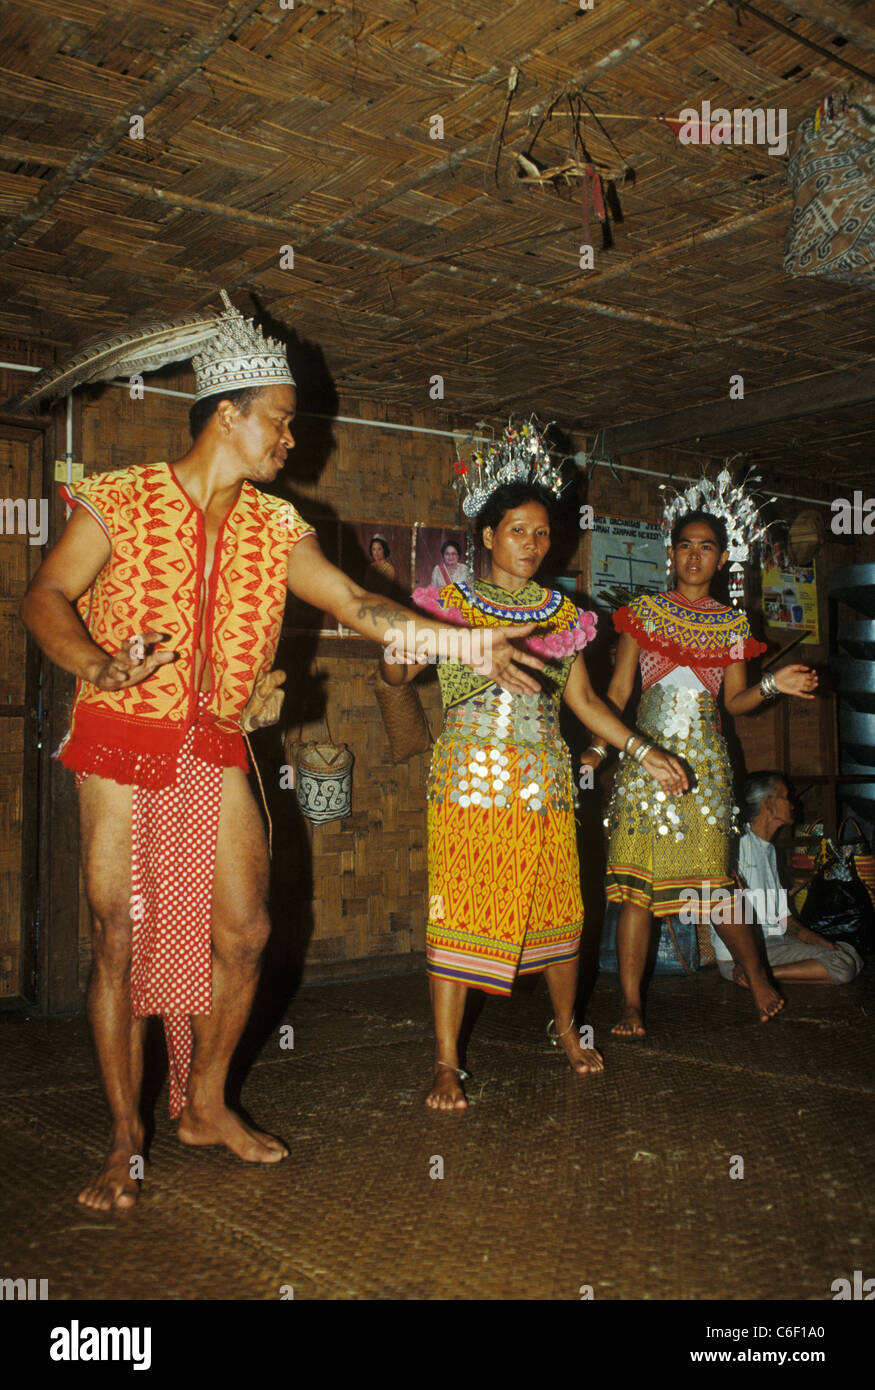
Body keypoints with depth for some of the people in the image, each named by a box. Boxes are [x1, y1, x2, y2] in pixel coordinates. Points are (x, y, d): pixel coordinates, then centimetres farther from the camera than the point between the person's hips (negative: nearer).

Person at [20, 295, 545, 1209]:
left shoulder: (275, 528, 7)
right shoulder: (121, 500, -4)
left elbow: (358, 606, 3)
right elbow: (45, 598, -7)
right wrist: (98, 665, -28)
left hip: (215, 750, 4)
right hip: (121, 740, -4)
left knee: (243, 931, 4)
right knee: (122, 938, -2)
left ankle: (204, 1106, 25)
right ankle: (124, 1141, 14)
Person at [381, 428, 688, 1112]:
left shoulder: (562, 612, 12)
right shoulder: (449, 601, 2)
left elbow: (583, 699, 15)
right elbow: (397, 673, -1)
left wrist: (646, 752, 10)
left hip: (544, 780, 3)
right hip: (470, 775, -3)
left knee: (557, 907, 8)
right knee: (459, 910, -5)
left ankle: (565, 1026, 33)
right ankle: (447, 1061, 6)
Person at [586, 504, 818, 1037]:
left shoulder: (732, 624, 11)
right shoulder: (644, 611, 8)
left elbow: (735, 700, 11)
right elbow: (619, 688, 6)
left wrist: (773, 686, -7)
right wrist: (599, 747, -5)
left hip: (704, 762, 0)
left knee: (711, 882, -4)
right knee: (636, 881, -4)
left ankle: (759, 977, 21)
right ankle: (631, 1003, 5)